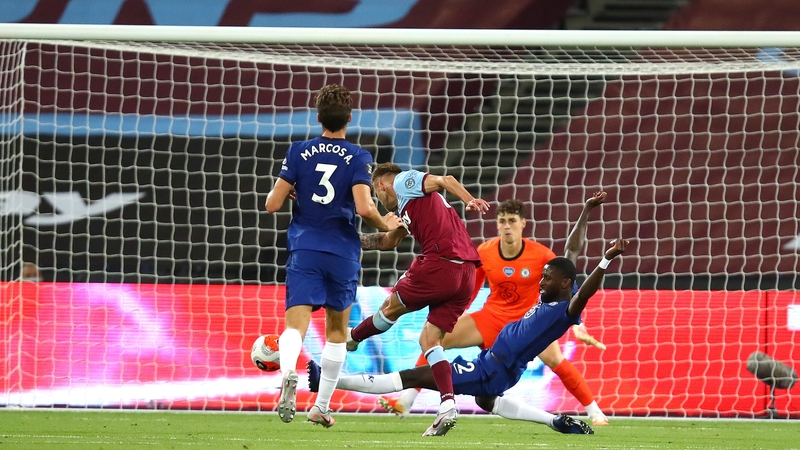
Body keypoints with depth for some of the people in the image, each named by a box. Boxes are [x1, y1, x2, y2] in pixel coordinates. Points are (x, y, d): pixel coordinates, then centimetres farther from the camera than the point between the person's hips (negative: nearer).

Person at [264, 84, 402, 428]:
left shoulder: (299, 152, 1)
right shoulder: (358, 158, -3)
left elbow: (273, 204, 0)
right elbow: (364, 207, -15)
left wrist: (288, 192, 22)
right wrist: (385, 225, 4)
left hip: (304, 250, 0)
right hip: (343, 254, 0)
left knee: (296, 323, -12)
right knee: (337, 329, 18)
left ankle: (288, 371, -45)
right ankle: (322, 407, 22)